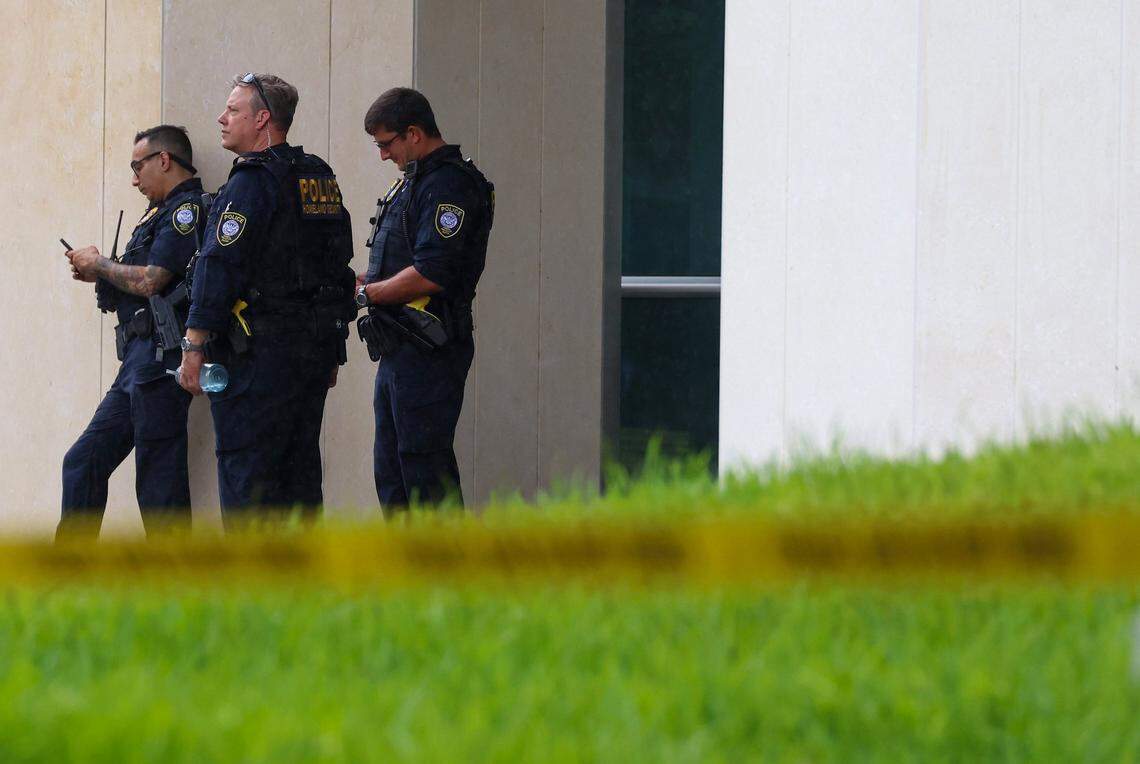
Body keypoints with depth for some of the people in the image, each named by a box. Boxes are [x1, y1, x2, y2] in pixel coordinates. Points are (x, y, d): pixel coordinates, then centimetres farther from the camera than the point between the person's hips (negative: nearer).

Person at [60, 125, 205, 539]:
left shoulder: (188, 209, -10)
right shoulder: (164, 213, 21)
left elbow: (150, 282, -19)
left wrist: (99, 265, -3)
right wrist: (99, 274, 9)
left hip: (159, 360, -11)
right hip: (138, 364, 11)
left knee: (159, 480, -8)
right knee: (84, 463, 11)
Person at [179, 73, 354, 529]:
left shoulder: (252, 183, -12)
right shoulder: (321, 179, 15)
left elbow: (219, 267, -18)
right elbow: (338, 264, 19)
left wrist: (194, 348, -17)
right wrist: (331, 352, 23)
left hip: (261, 351, -8)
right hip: (318, 346, 8)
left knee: (245, 474, -6)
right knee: (299, 470, 12)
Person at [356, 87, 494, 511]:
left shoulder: (449, 186, -15)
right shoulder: (413, 181, 18)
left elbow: (430, 276, -23)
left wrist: (367, 293, -12)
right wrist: (369, 279, 8)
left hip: (428, 355, -11)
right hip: (398, 351, 11)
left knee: (426, 475, -9)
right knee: (392, 473, 13)